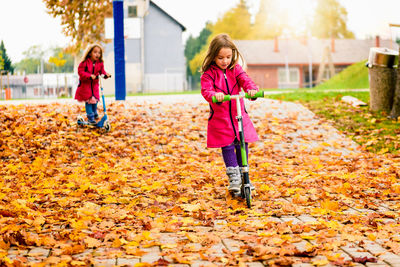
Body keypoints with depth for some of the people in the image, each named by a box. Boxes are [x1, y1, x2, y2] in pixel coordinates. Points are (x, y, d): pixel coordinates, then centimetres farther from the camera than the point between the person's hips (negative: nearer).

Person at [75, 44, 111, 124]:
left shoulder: (100, 63, -2)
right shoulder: (85, 63, -17)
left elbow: (102, 71, 5)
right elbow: (80, 72, -21)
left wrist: (105, 74, -19)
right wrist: (90, 76, -34)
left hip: (94, 85, 4)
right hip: (85, 84, -4)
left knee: (95, 99, 9)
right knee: (88, 101, -6)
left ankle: (95, 113, 33)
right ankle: (90, 117, 1)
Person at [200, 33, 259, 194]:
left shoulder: (235, 69, 3)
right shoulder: (208, 74, -7)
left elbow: (245, 80, -11)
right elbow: (205, 90, -20)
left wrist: (252, 89, -35)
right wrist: (214, 95, -44)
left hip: (238, 115, 3)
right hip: (220, 118, -3)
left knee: (242, 145, 5)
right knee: (227, 147, -3)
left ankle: (244, 177, 20)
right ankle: (234, 178, 6)